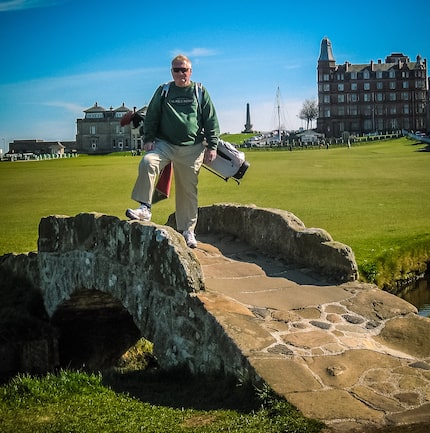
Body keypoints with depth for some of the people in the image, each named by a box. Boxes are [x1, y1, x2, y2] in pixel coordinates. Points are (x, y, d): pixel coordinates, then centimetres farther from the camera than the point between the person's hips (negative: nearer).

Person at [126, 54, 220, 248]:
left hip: (192, 149, 0)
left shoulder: (200, 92, 8)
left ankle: (187, 230, 16)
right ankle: (145, 207, -26)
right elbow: (151, 117, 10)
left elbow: (211, 121, 7)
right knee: (147, 162, -30)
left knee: (188, 190, 4)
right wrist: (148, 139, -2)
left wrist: (212, 146, 0)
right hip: (165, 144, 0)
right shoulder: (163, 91, 9)